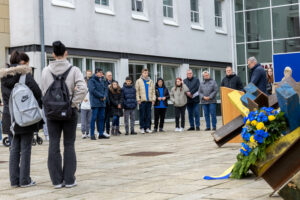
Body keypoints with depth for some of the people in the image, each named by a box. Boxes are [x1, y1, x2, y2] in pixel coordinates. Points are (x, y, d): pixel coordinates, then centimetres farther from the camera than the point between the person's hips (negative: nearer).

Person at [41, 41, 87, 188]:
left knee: (53, 145, 6)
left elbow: (43, 91, 1)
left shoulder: (46, 71, 0)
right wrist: (74, 103, -6)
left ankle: (57, 180, 9)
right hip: (69, 111, -1)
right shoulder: (73, 70, -6)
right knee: (69, 144, 7)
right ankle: (69, 179, 9)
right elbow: (83, 89, -16)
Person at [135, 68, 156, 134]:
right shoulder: (139, 81, 5)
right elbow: (137, 91, 1)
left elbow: (153, 91, 14)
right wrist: (138, 99, -8)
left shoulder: (150, 81, 15)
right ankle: (142, 128, 3)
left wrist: (153, 99, 4)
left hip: (149, 100, 3)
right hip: (142, 101, -3)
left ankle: (147, 128, 9)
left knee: (148, 115, 4)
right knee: (142, 115, -2)